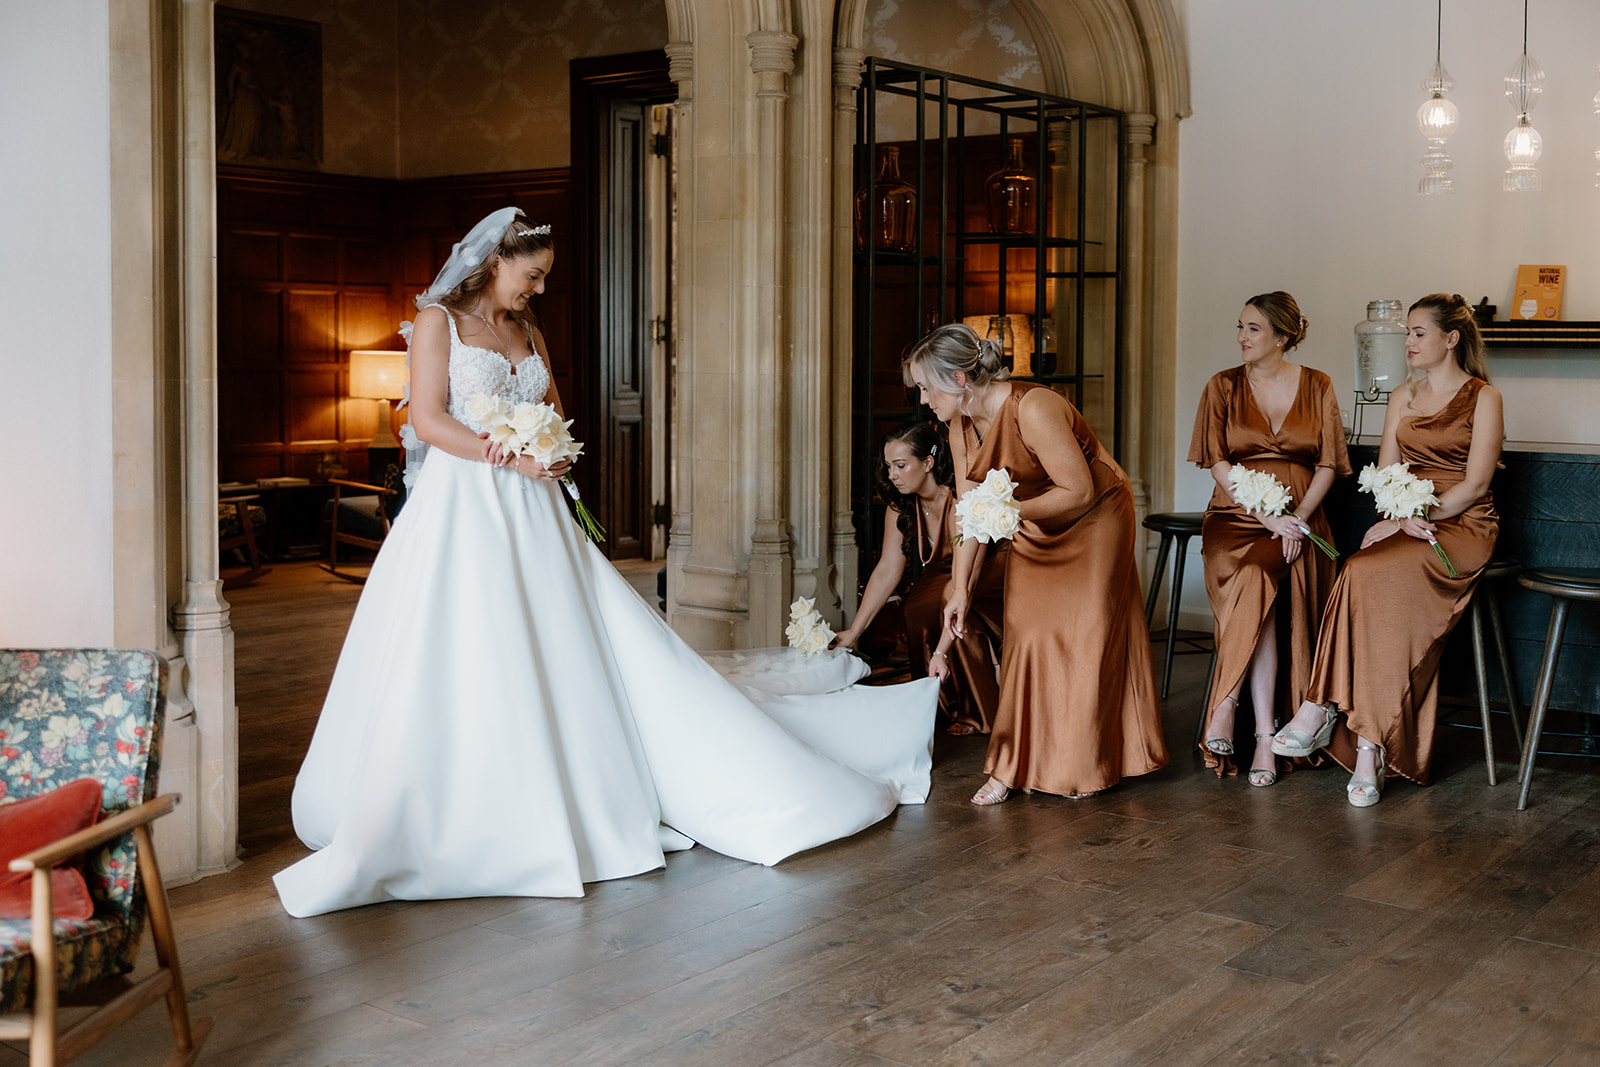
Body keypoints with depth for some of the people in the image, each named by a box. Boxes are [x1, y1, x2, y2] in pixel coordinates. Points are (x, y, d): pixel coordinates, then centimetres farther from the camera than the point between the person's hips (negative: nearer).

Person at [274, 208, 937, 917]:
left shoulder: (529, 333, 18)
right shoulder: (438, 320, 0)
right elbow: (428, 419, -9)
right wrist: (511, 456, -14)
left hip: (532, 513, 6)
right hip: (462, 512, -6)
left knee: (567, 654, 4)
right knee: (464, 665, -7)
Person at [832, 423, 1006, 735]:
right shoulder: (899, 504, -10)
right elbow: (888, 570, -7)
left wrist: (942, 651, -42)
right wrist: (853, 632, -12)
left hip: (994, 574, -6)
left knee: (943, 603, -32)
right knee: (916, 608, -24)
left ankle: (979, 714, -18)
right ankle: (952, 708, -6)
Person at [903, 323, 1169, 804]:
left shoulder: (1033, 410, -31)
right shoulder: (960, 428, -6)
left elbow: (1080, 491, -27)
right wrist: (960, 588, -1)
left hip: (1093, 521, -6)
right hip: (1034, 530, 7)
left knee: (1086, 634, -1)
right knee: (1025, 634, 0)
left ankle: (1087, 764, 11)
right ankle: (1015, 766, 5)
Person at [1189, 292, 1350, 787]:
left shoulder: (1317, 387, 10)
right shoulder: (1223, 387, 8)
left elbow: (1328, 464, 5)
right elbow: (1219, 463, -1)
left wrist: (1298, 518, -12)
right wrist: (1268, 516, -13)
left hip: (1299, 518, 0)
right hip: (1235, 517, 0)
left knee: (1258, 579, -32)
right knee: (1257, 588, -31)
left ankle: (1225, 705, -24)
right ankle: (1264, 734, -27)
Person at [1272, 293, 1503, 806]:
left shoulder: (1483, 398, 1)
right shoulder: (1403, 397, 18)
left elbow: (1475, 483, -8)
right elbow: (1386, 475, 13)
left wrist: (1414, 517, -17)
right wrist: (1401, 516, -8)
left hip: (1461, 526, -4)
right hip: (1403, 522, 5)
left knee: (1369, 576, -33)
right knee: (1371, 582, -31)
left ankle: (1321, 710, -30)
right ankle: (1369, 745, -32)